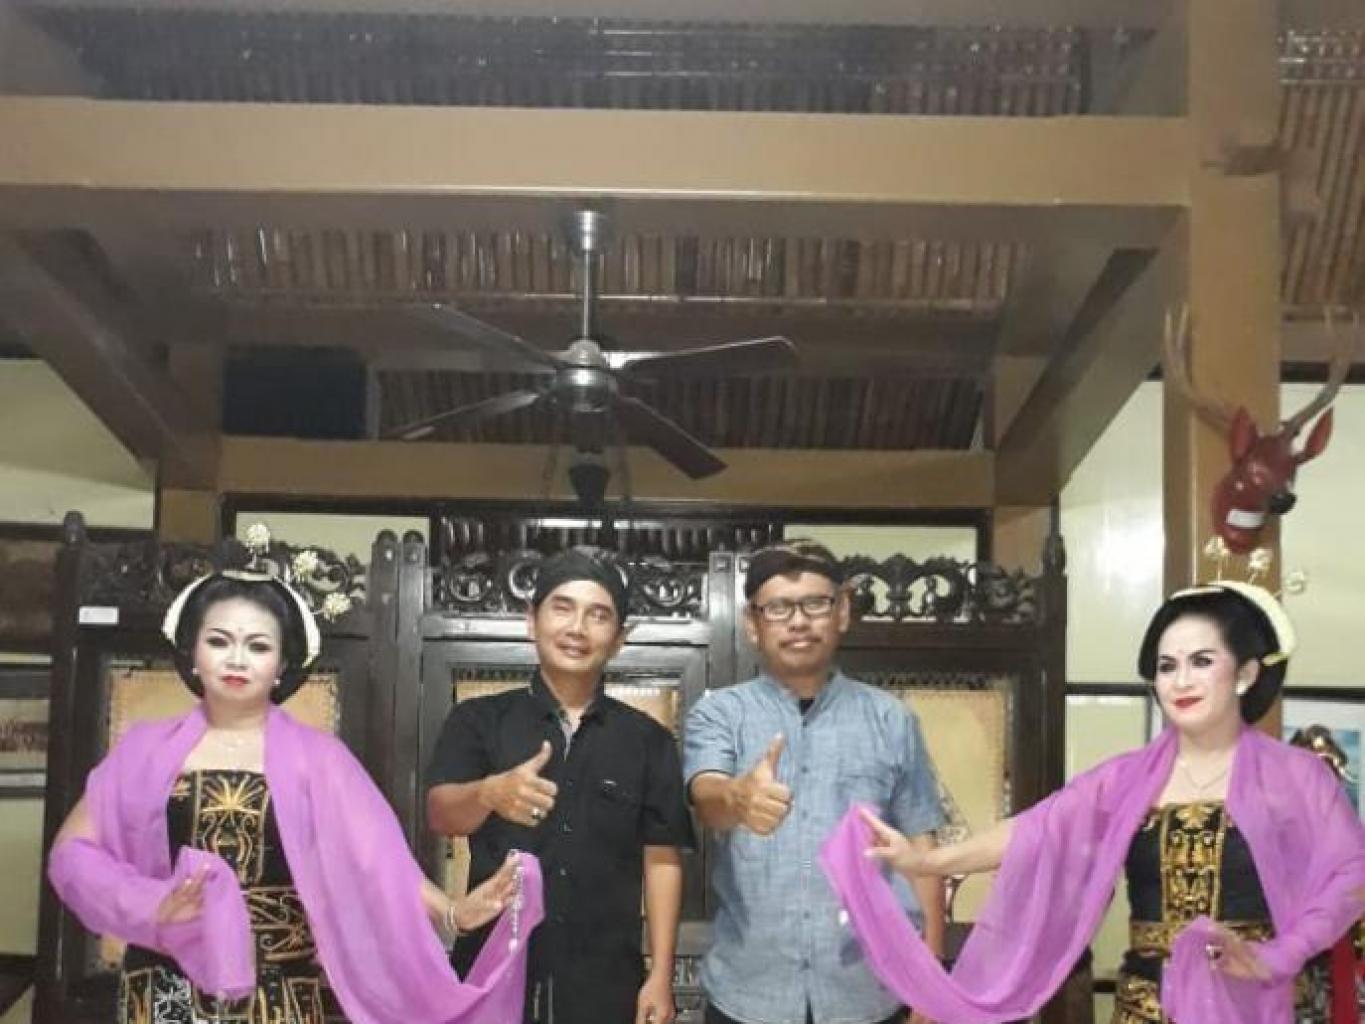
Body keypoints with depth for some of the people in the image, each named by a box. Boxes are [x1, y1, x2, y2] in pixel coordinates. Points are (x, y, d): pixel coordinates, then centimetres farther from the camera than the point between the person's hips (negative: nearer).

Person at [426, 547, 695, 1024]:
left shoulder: (647, 739, 4)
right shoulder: (477, 720, 1)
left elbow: (661, 858, 4)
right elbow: (440, 814, -13)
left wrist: (660, 976, -2)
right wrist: (489, 793, -35)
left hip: (604, 984, 1)